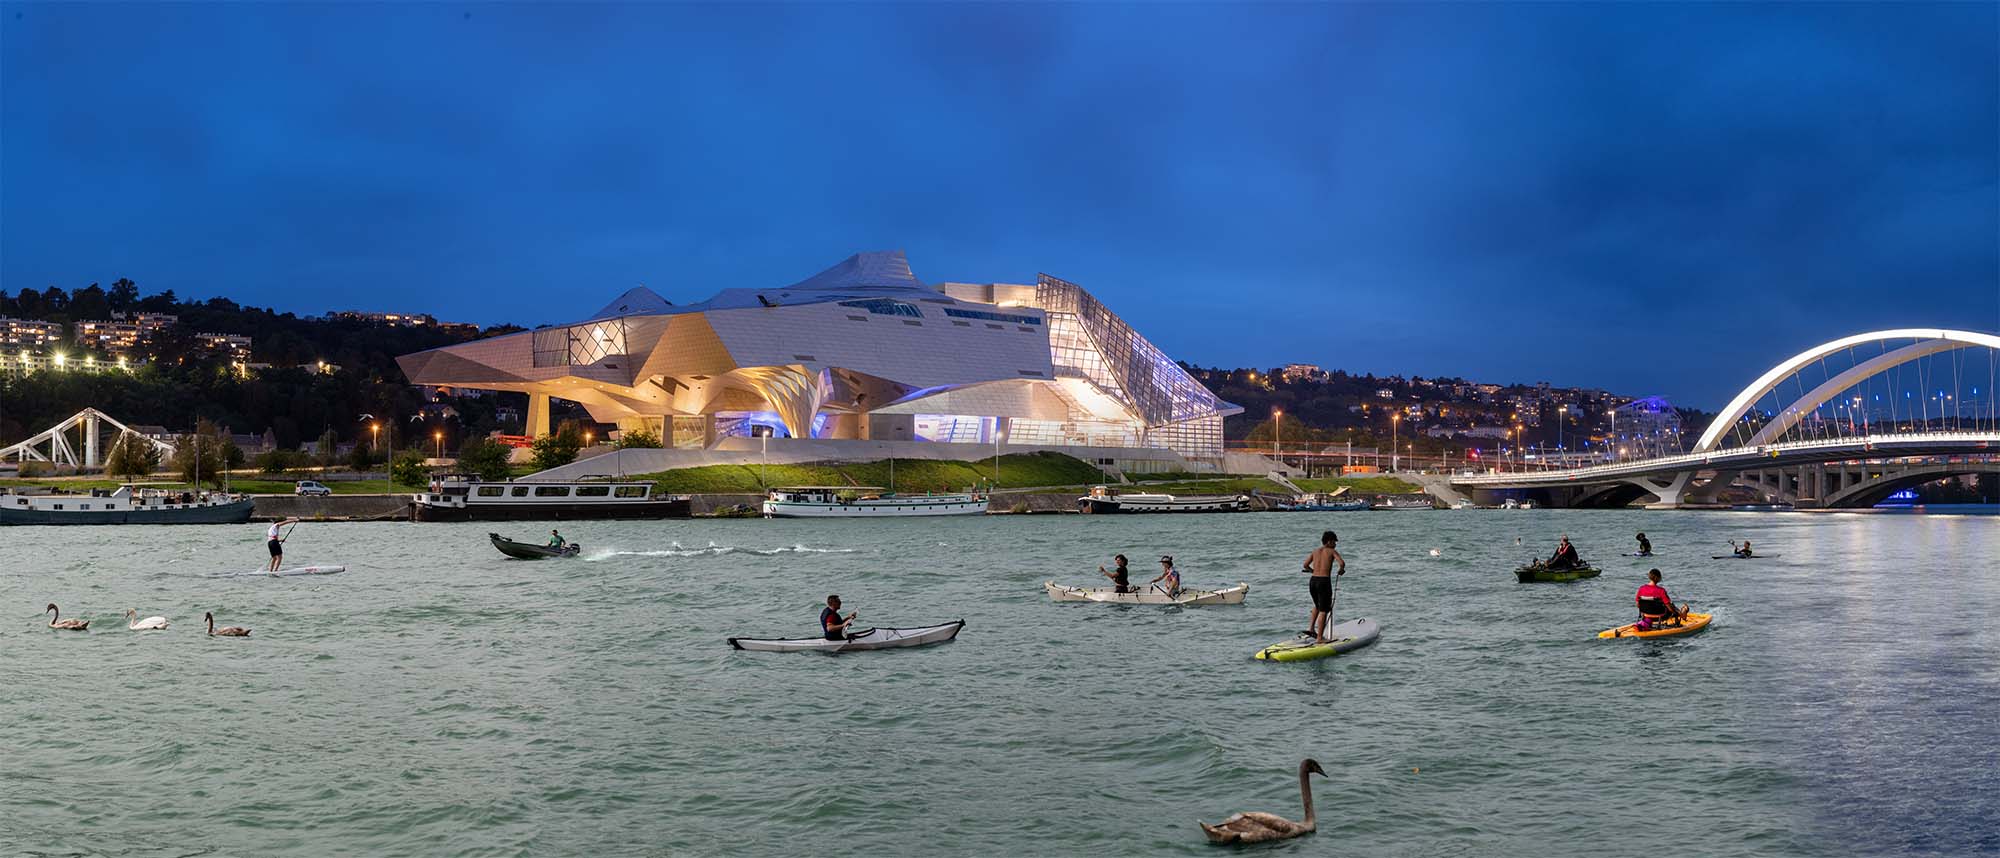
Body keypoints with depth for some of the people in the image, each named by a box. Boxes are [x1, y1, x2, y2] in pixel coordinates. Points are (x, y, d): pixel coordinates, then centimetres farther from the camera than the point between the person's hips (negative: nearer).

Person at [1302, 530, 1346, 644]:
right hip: (1324, 581, -5)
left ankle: (1311, 627, 19)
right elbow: (1342, 563, -14)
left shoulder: (1315, 551, 14)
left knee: (1317, 606, 30)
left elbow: (1305, 565, 11)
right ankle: (1319, 638, 1)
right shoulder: (1332, 551, 1)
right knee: (1323, 611, 2)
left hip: (1313, 581, 6)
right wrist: (1341, 570, 7)